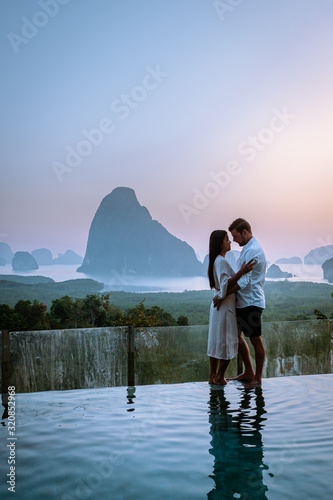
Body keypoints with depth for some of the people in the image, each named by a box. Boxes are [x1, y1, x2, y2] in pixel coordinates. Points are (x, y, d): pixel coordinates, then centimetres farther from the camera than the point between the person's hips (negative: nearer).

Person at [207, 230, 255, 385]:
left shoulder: (218, 260, 14)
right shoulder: (221, 261, -16)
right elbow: (225, 285, -24)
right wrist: (241, 272, -29)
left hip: (218, 306, 10)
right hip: (225, 306, -10)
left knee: (216, 340, 13)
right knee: (228, 342, 0)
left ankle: (213, 376, 20)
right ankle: (219, 377, 9)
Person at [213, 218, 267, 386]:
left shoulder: (253, 250, -17)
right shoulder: (247, 248, 15)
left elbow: (244, 281, -23)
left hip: (252, 302, -10)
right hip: (242, 301, 10)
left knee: (255, 340, 2)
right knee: (236, 335, 15)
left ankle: (258, 378, 14)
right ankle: (248, 372, 28)